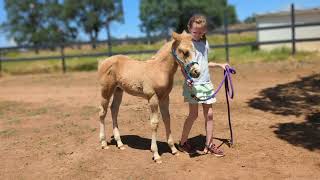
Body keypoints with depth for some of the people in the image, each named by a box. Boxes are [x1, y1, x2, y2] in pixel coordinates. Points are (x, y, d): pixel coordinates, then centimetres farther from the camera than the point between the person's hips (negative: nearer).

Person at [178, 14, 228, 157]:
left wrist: (219, 65, 25)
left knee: (209, 114, 5)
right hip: (193, 84, -6)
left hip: (206, 83, 6)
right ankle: (183, 143, 16)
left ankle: (209, 145, 16)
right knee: (193, 114, -2)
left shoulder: (205, 43, 14)